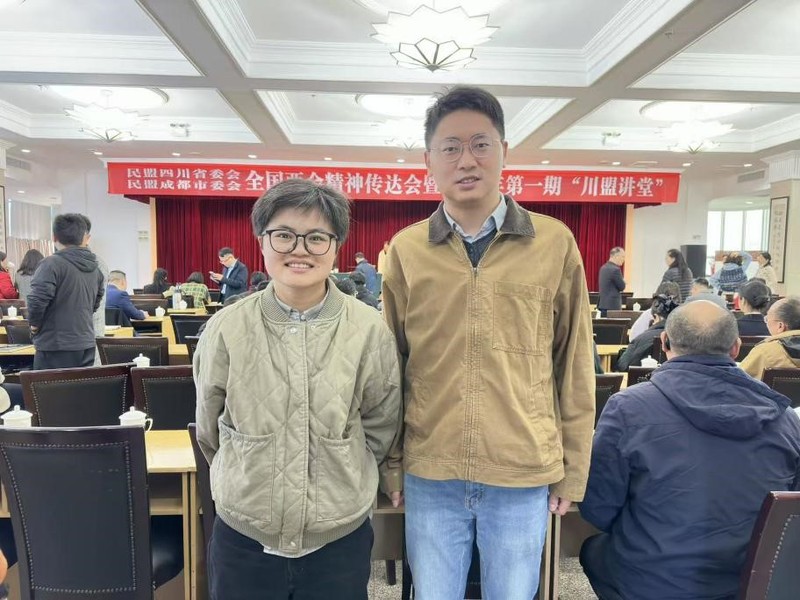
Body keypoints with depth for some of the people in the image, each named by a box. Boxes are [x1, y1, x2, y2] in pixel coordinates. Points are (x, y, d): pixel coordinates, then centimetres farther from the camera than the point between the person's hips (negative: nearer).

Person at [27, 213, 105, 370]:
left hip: (55, 347, -6)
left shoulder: (52, 264, -13)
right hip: (87, 345, 6)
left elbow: (37, 300, -20)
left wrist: (34, 324, -4)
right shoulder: (94, 268, 8)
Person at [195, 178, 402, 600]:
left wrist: (340, 481, 7)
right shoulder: (226, 328, -10)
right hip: (242, 538, 1)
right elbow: (210, 431, 5)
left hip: (341, 538, 0)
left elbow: (381, 429, 2)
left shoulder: (369, 330, -11)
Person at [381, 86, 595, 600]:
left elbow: (575, 368, 1)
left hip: (525, 477, 0)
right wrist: (391, 463, 6)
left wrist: (572, 471, 4)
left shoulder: (555, 243, -4)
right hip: (430, 476, 1)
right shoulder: (406, 249, -1)